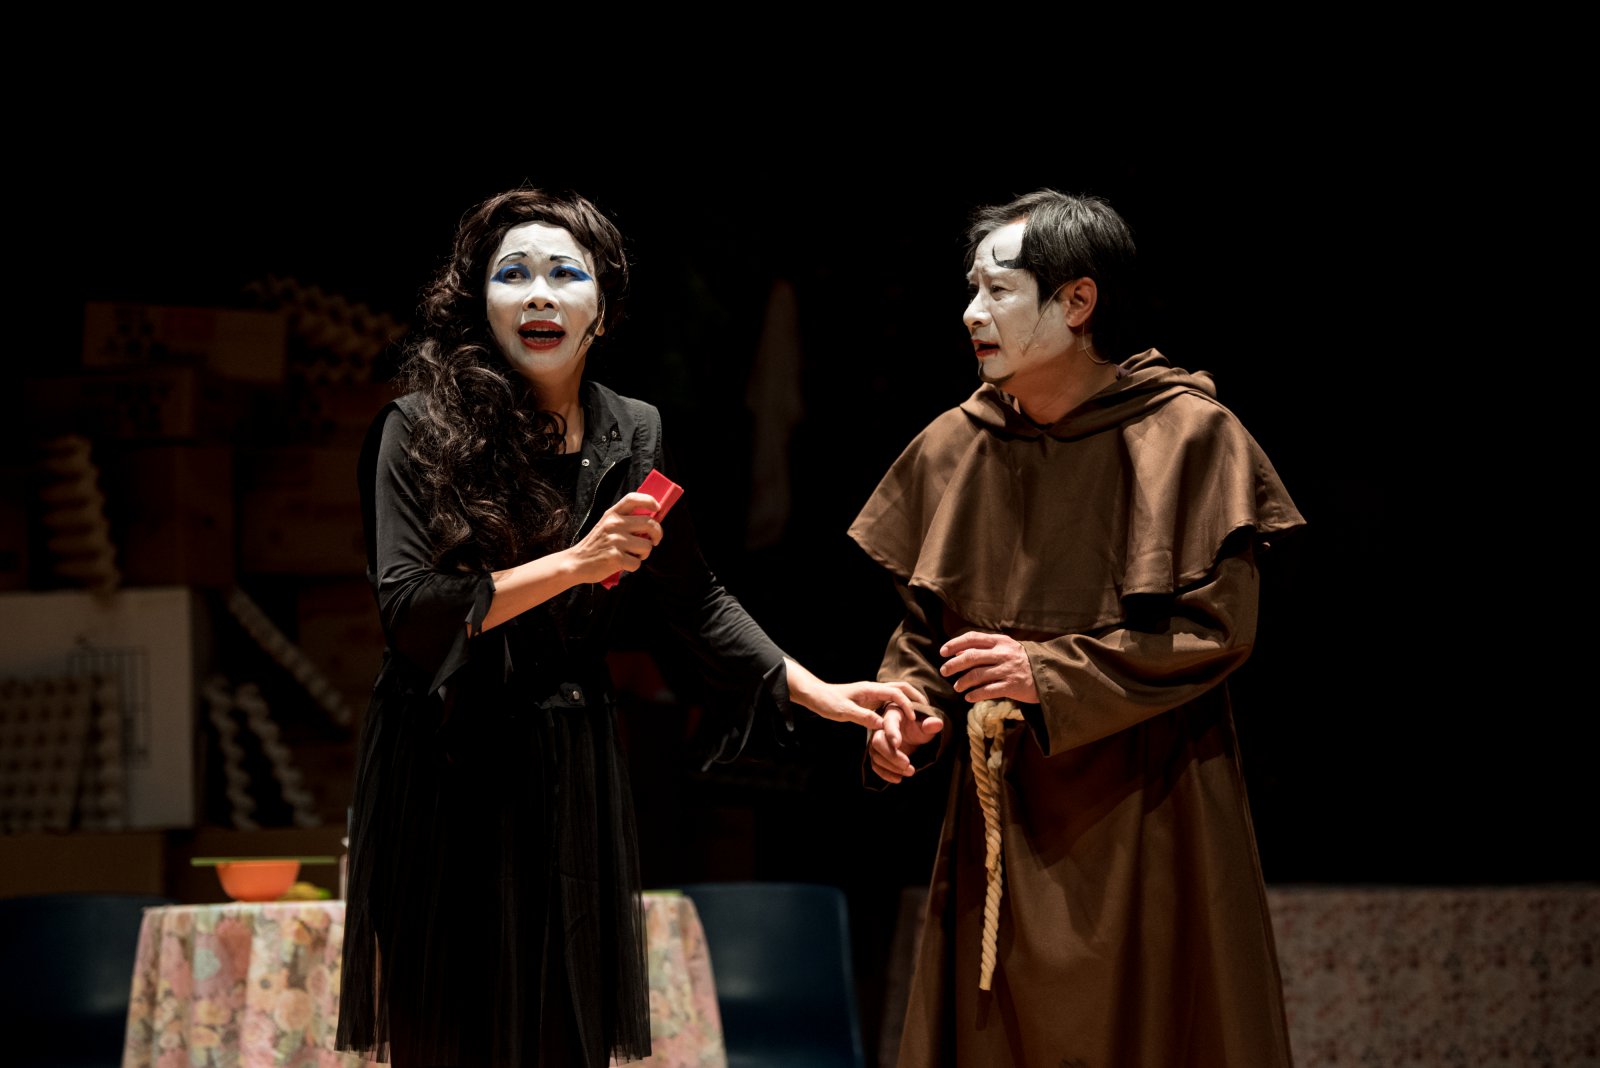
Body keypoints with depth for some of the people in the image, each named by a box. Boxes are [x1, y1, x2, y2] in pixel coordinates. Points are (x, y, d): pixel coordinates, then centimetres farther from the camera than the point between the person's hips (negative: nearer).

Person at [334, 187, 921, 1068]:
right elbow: (406, 611, -17)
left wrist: (815, 692, 4)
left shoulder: (633, 437, 3)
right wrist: (572, 565, -22)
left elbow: (691, 598, 13)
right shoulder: (423, 431, -8)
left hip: (570, 778, 3)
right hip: (443, 772, -3)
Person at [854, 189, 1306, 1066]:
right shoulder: (954, 449, 7)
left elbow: (1217, 631, -12)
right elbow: (924, 625, 13)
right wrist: (908, 707, -8)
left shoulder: (1188, 436, -8)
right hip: (1004, 820, 4)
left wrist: (1050, 674, -19)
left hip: (1145, 819, -4)